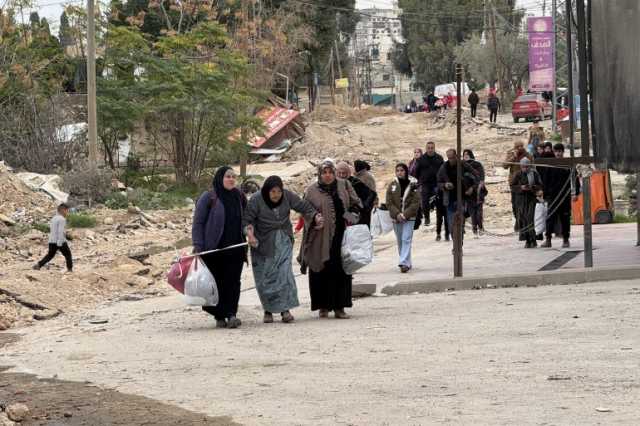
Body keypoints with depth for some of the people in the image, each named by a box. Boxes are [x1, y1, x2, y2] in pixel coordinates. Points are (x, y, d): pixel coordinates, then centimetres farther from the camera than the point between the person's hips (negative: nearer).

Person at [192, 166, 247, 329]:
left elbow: (245, 220, 20)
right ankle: (219, 317, 9)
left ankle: (231, 314, -15)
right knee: (216, 283, 1)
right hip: (213, 249, -3)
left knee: (233, 281, -8)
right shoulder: (208, 198, -3)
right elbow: (198, 223, -3)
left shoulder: (239, 197, 12)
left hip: (235, 249, 3)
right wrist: (198, 247, -11)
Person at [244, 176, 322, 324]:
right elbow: (246, 220, -13)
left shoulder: (287, 196, -7)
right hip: (263, 243, -1)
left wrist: (315, 216, -13)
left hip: (283, 241, 1)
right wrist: (249, 232, -33)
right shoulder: (256, 200, -14)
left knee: (284, 272, -12)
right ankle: (268, 310, 14)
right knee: (265, 277, 0)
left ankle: (285, 309, -10)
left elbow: (304, 207, 4)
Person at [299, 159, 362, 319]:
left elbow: (356, 204, 10)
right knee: (322, 272, -1)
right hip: (320, 238, -1)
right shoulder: (312, 191, 4)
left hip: (341, 237, 1)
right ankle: (323, 306, 9)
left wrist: (350, 217, -5)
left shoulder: (344, 186, 8)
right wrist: (314, 219, -7)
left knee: (341, 271, 1)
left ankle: (339, 307, 7)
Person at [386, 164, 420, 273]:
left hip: (409, 218, -4)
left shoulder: (413, 185, -4)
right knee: (400, 241, 10)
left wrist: (405, 214, -15)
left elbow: (416, 202, -7)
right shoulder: (392, 186, 4)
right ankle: (407, 263, 22)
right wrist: (397, 214, -12)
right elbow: (389, 203, 1)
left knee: (406, 240, -13)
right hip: (396, 218, 4)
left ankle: (404, 263, -18)